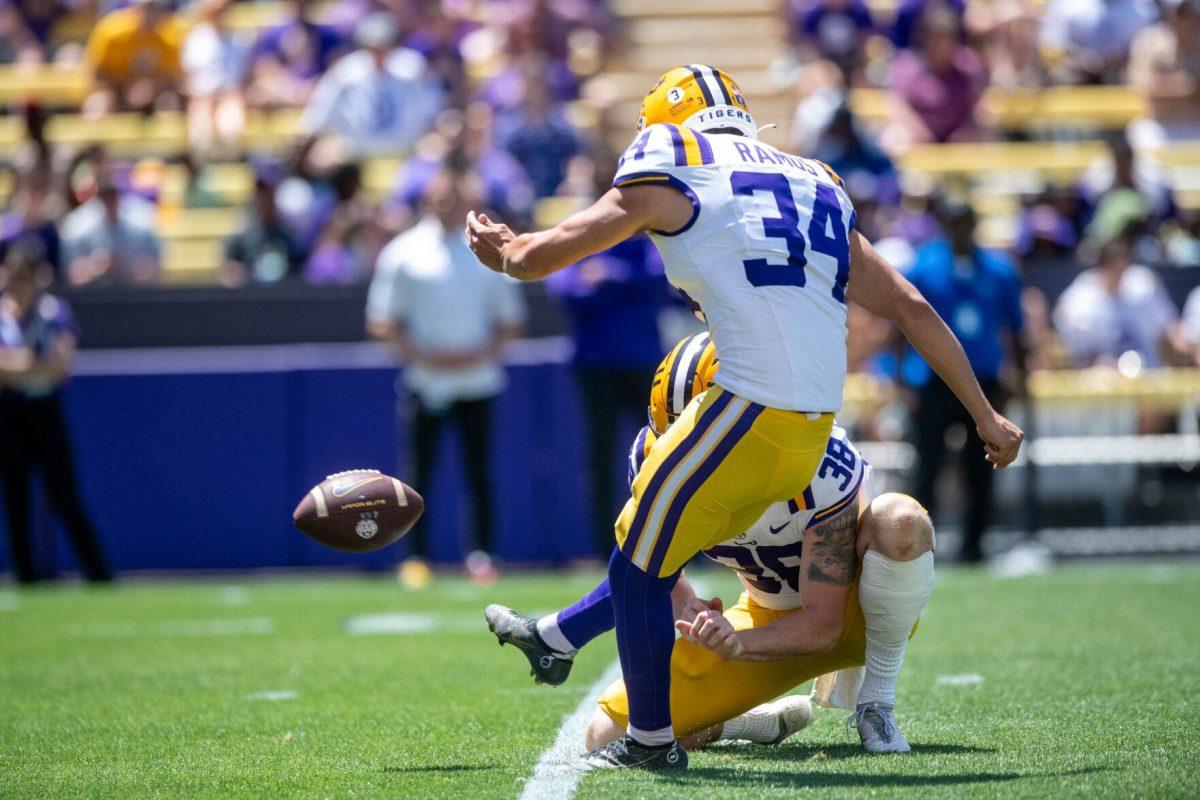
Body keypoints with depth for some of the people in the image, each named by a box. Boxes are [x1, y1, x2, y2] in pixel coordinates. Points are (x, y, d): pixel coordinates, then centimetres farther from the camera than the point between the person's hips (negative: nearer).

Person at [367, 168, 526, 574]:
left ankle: (483, 556, 3)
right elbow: (382, 322, 3)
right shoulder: (404, 252, 3)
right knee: (419, 475, -3)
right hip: (425, 380, -1)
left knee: (479, 474, -1)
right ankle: (417, 556, 1)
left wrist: (482, 352, -6)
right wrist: (422, 354, -11)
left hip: (477, 378, 1)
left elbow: (511, 322, 12)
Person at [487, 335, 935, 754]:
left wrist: (736, 643, -46)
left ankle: (876, 701, -19)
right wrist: (685, 608, -21)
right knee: (608, 737, -8)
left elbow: (823, 624, -30)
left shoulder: (819, 468, -33)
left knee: (900, 522, -40)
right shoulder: (655, 456, -18)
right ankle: (778, 720, 11)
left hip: (851, 613, -4)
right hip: (771, 615, 4)